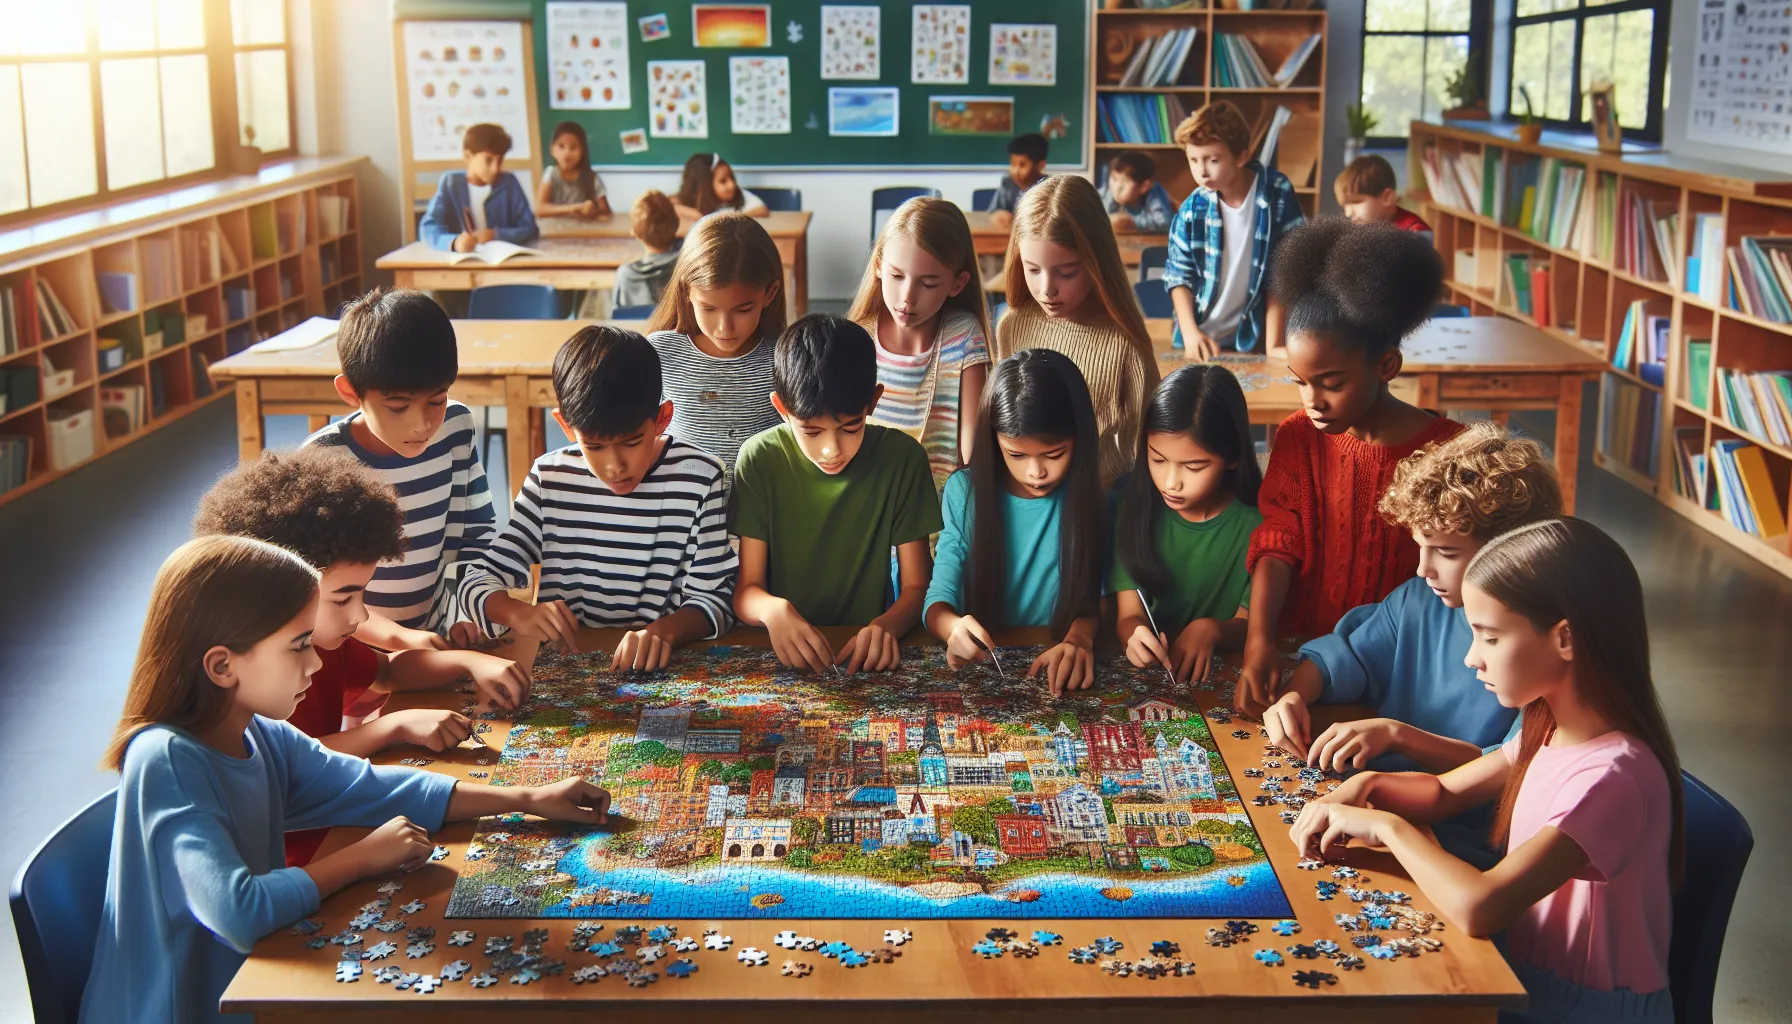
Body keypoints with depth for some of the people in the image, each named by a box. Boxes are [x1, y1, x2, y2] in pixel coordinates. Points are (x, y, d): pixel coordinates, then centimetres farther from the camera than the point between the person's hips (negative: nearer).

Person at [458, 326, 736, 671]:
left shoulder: (698, 479, -5)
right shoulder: (550, 478, 2)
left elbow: (713, 598, -5)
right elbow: (477, 581, 4)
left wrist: (664, 630, -27)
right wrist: (519, 613, -19)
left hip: (656, 670, -2)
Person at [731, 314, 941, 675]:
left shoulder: (902, 458, -4)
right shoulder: (760, 459, -5)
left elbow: (916, 587, -1)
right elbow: (745, 589, -4)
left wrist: (886, 625, -23)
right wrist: (773, 609, -28)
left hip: (865, 658, 0)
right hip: (780, 656, 0)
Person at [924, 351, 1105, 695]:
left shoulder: (1094, 496, -4)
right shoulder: (964, 490, -3)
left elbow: (1093, 596, -5)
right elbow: (938, 599, -6)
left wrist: (1079, 638, -28)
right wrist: (954, 628, -29)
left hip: (1056, 671, 0)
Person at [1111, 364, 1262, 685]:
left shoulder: (1258, 522, -10)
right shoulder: (1136, 508, -5)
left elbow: (1249, 624, -3)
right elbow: (1128, 615, -6)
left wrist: (1212, 629, -25)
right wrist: (1136, 635, -30)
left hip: (1227, 678, -1)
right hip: (1147, 673, 1)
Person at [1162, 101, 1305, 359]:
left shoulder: (1277, 193, -12)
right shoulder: (1193, 207, -8)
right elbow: (1179, 274, 1)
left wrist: (1273, 343, -11)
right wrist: (1190, 332, -13)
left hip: (1251, 338, -2)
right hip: (1199, 338, 2)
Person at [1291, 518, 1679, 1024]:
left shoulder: (1611, 776, -27)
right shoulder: (1549, 731, 0)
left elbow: (1478, 907, -35)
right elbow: (1445, 791, 13)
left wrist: (1388, 827, -20)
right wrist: (1368, 787, -7)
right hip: (1530, 980, 7)